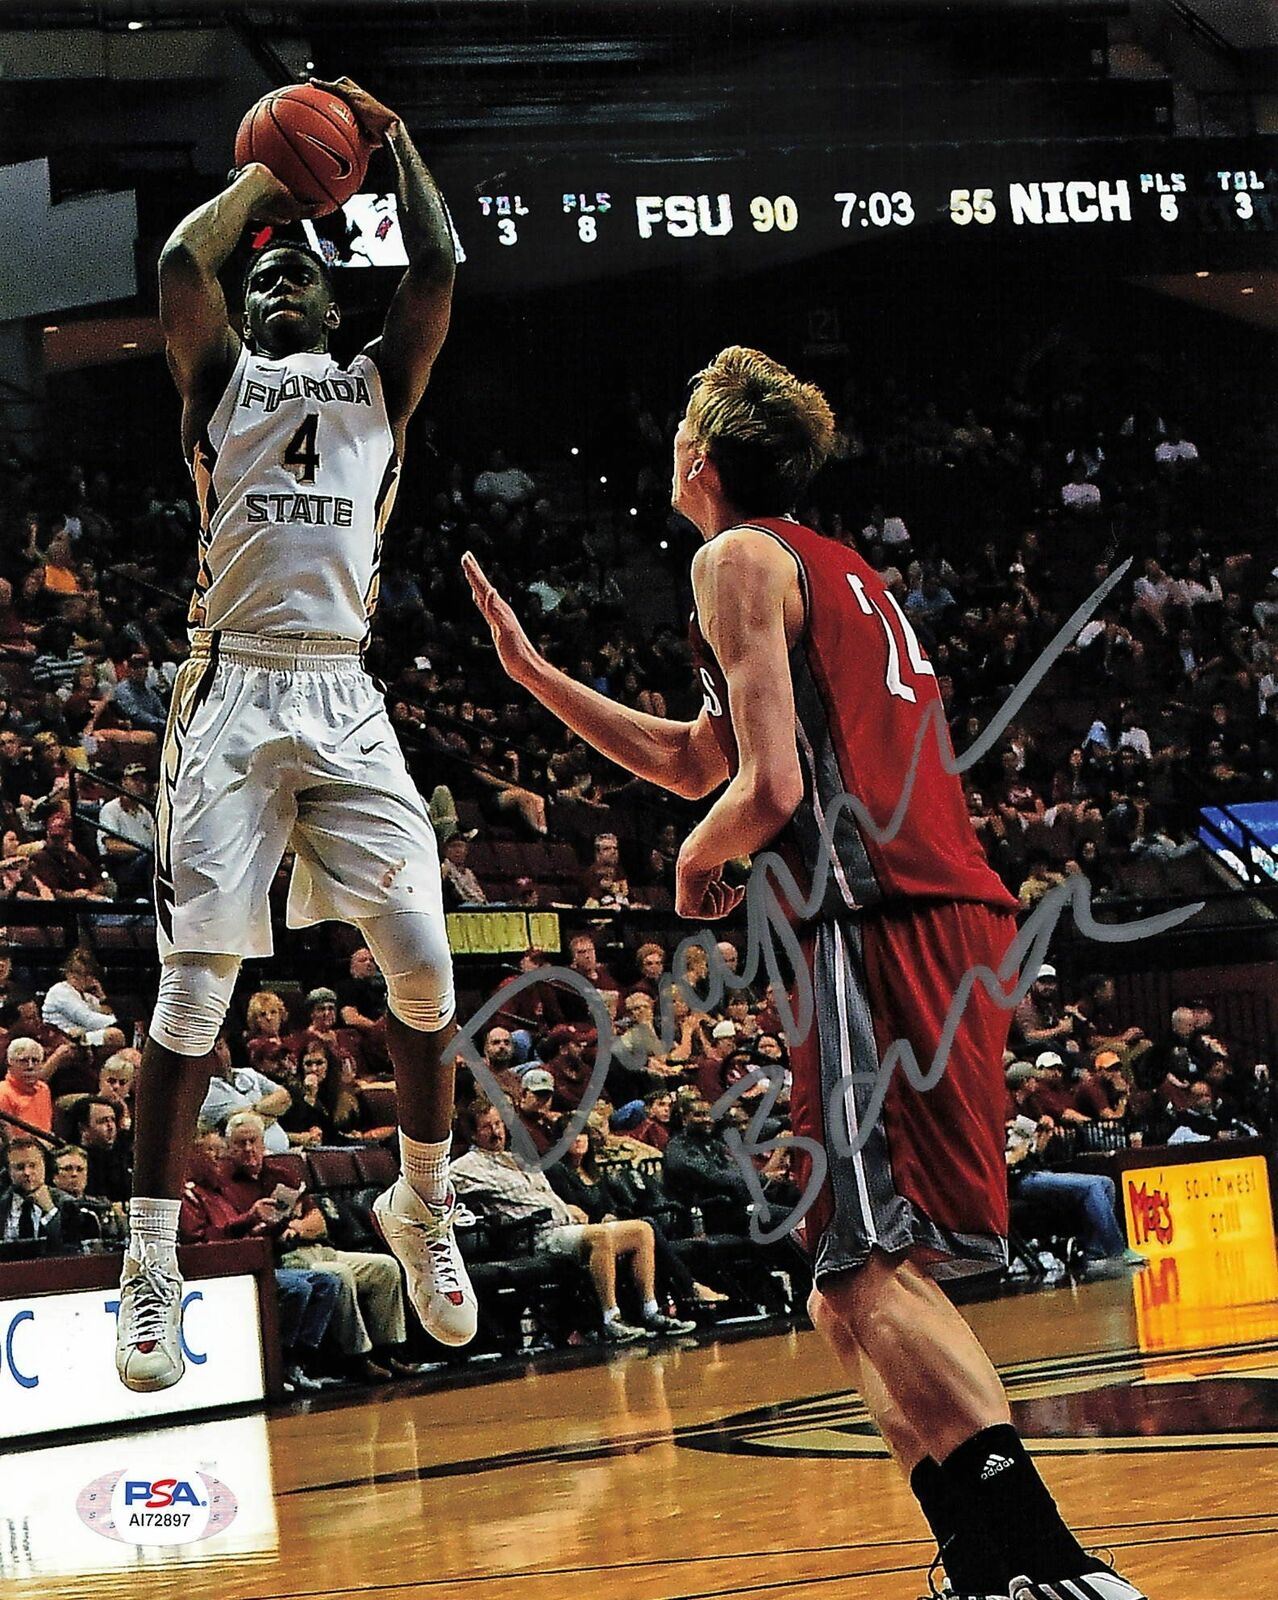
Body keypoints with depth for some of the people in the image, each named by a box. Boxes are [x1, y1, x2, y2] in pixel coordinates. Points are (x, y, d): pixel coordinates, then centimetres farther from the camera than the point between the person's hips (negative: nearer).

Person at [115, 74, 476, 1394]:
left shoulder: (379, 383, 20)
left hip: (346, 703, 2)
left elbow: (437, 272, 4)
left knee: (423, 971, -6)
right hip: (234, 696, -2)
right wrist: (267, 176, 7)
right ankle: (152, 1269, -2)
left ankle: (423, 1208, 15)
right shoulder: (219, 375, 14)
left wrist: (394, 141, 5)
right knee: (193, 985, -8)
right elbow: (180, 263, -5)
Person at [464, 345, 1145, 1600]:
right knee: (855, 1287, 15)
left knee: (875, 1268, -16)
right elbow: (695, 761, 36)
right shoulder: (839, 570, 28)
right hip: (952, 920, 9)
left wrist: (695, 865, 7)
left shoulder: (741, 558, -1)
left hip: (877, 925, -9)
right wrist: (532, 671, 40)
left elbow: (770, 791, -13)